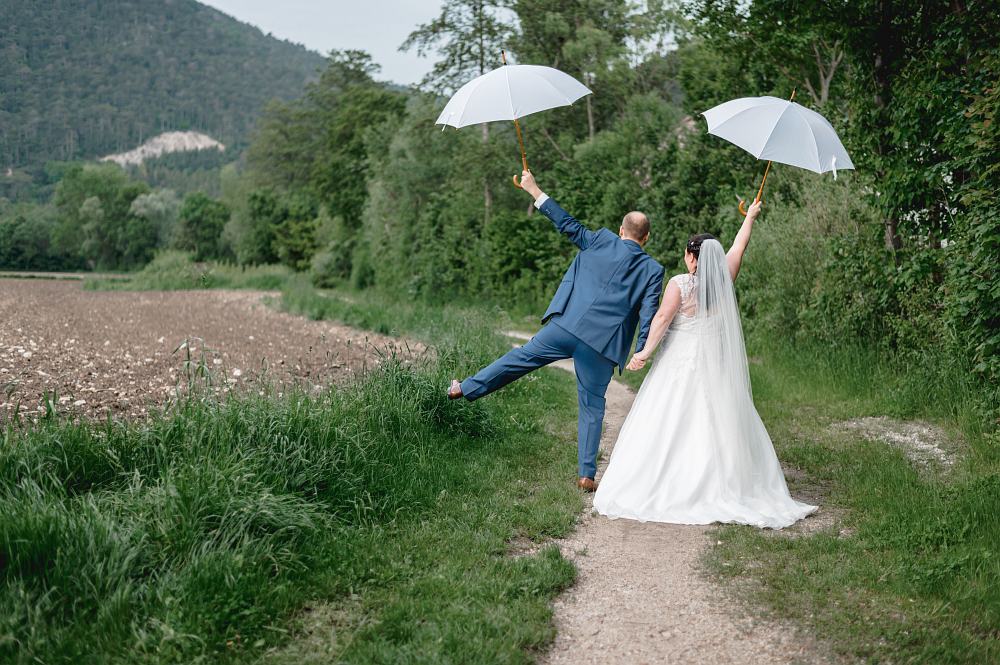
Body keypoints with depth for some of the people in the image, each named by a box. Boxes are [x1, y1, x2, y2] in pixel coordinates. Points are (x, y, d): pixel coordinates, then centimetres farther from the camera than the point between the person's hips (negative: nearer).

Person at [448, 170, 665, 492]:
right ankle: (586, 475, 12)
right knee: (592, 408, 9)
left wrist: (535, 192, 23)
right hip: (603, 345, 0)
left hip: (568, 326, 0)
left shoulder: (601, 241, 7)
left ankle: (465, 389, 28)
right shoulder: (653, 270, 5)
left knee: (521, 357, 17)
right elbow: (648, 315, -1)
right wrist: (641, 355, 0)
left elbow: (567, 224, 14)